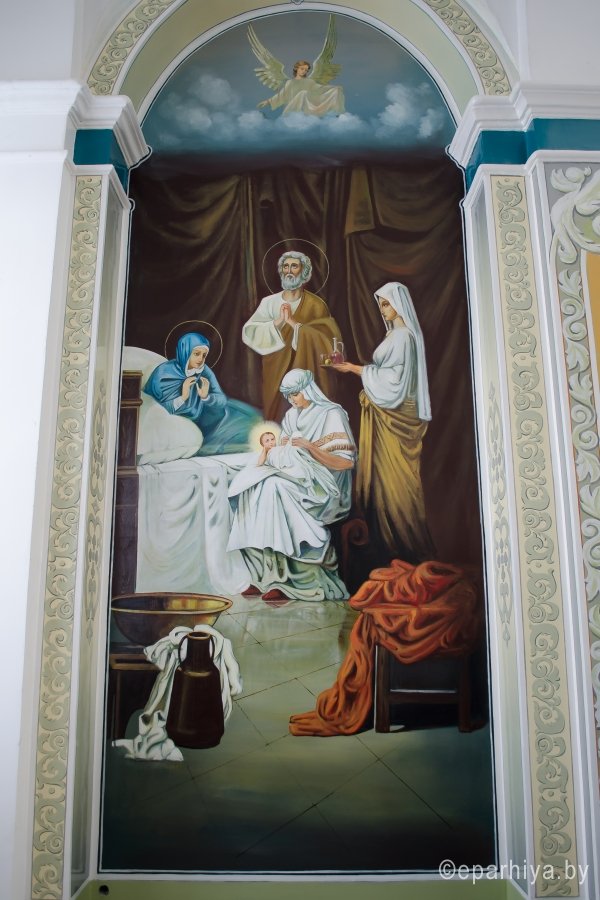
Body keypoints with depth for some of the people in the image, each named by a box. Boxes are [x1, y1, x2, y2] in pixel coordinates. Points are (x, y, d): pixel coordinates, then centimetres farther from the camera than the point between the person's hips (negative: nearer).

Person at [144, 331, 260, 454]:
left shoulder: (205, 372, -6)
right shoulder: (163, 373, -18)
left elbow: (223, 400, -6)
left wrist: (206, 397, -27)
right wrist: (182, 398, -29)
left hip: (198, 420, 4)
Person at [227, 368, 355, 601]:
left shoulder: (331, 414, -4)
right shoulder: (291, 417, 16)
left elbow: (346, 462, -11)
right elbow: (282, 457, 14)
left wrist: (309, 446, -16)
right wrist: (280, 448, -6)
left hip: (322, 486, -6)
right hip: (294, 475, 6)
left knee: (275, 487, -32)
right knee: (251, 487, -21)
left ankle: (283, 579, -27)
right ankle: (265, 575, -23)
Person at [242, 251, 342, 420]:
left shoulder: (315, 304, -1)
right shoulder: (269, 302, 4)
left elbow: (328, 338, -13)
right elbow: (249, 332, -5)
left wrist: (294, 323, -16)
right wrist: (278, 322, -17)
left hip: (306, 373, -1)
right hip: (276, 371, 2)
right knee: (279, 413, 5)